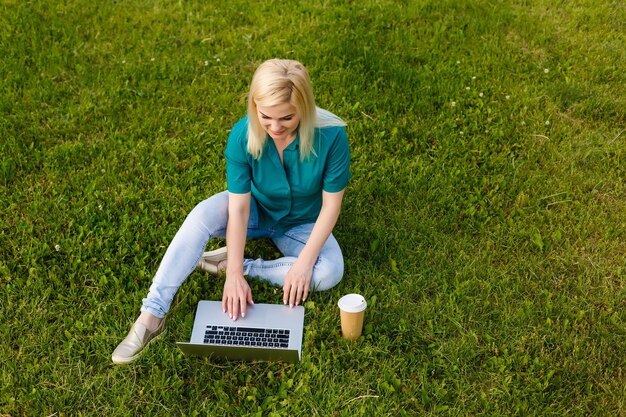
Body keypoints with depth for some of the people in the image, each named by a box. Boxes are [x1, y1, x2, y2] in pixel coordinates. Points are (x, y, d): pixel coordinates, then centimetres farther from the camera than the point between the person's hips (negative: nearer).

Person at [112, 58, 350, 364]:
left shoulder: (331, 135, -29)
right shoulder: (243, 135, -25)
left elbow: (331, 205, -21)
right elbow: (238, 207, -25)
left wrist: (304, 261, -27)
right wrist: (234, 275, -31)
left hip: (301, 223, 0)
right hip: (255, 210, 0)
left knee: (330, 272, -30)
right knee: (203, 214, -31)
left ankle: (230, 263, -19)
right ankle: (152, 315, -30)